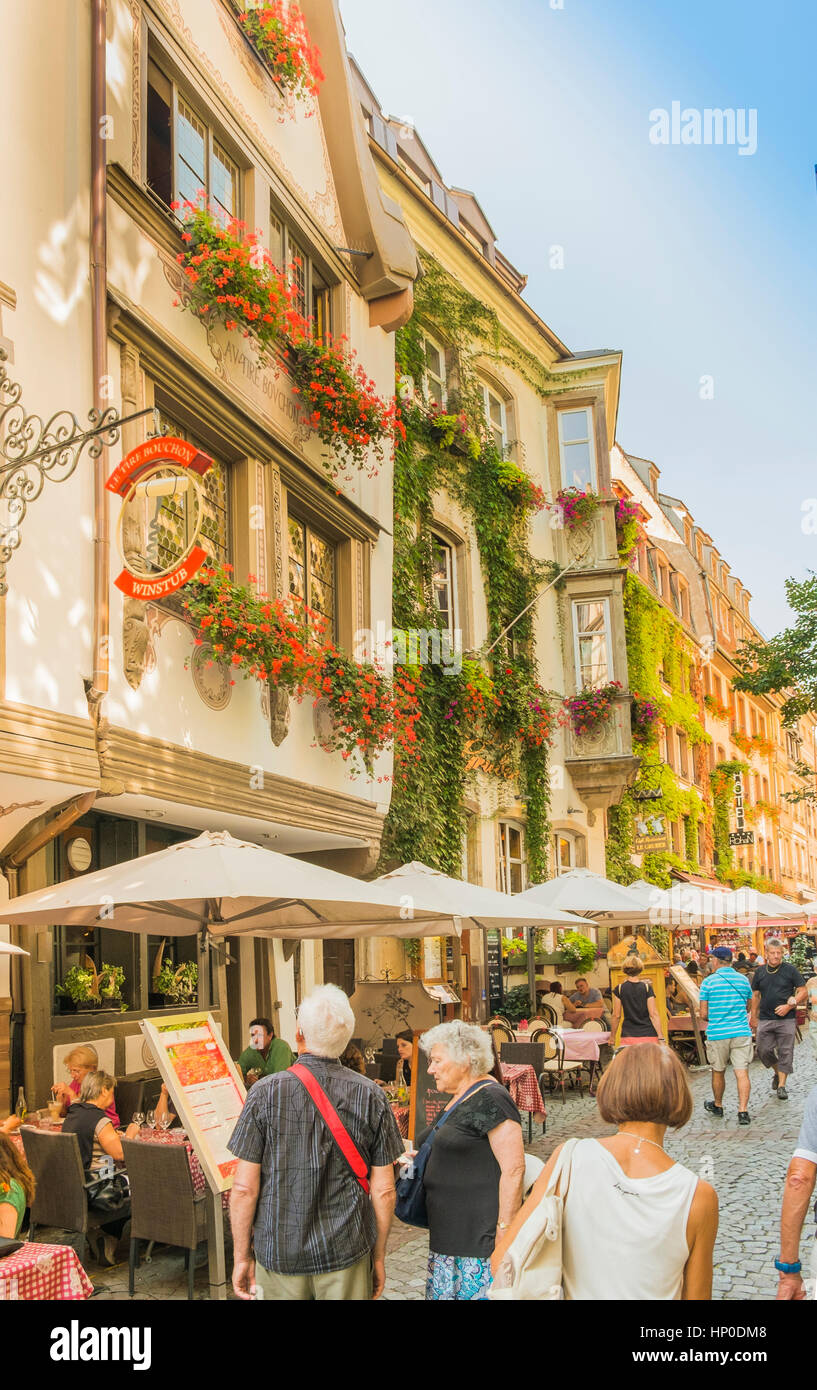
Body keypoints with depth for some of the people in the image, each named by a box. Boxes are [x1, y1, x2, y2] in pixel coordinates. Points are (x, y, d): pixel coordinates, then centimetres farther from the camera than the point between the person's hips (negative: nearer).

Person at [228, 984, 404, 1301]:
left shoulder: (266, 1092, -10)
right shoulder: (370, 1096, -7)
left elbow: (244, 1187, -8)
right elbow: (383, 1190, -3)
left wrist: (242, 1255, 4)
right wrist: (379, 1256, 10)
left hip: (279, 1254, -1)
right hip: (347, 1252, 1)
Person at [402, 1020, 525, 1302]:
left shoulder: (491, 1101, -15)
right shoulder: (458, 1100, 14)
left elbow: (513, 1169, -20)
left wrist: (504, 1234, -22)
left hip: (480, 1237, -9)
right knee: (442, 1294, 12)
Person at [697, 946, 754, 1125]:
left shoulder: (708, 982, -7)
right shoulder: (743, 980, 3)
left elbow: (703, 1014, -5)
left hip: (717, 1034, -2)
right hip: (741, 1033, 2)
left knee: (718, 1072, 14)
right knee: (742, 1072, -1)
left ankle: (718, 1105, 31)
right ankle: (743, 1111, -9)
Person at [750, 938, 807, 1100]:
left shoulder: (790, 970, -2)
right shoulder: (760, 972, 7)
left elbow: (803, 992, 0)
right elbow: (755, 996, 15)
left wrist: (789, 1006, -12)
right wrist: (754, 1017, 14)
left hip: (786, 1020, -3)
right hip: (765, 1019, 3)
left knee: (785, 1052, -1)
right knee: (764, 1051, 2)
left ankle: (781, 1085, 8)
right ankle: (777, 1072, 29)